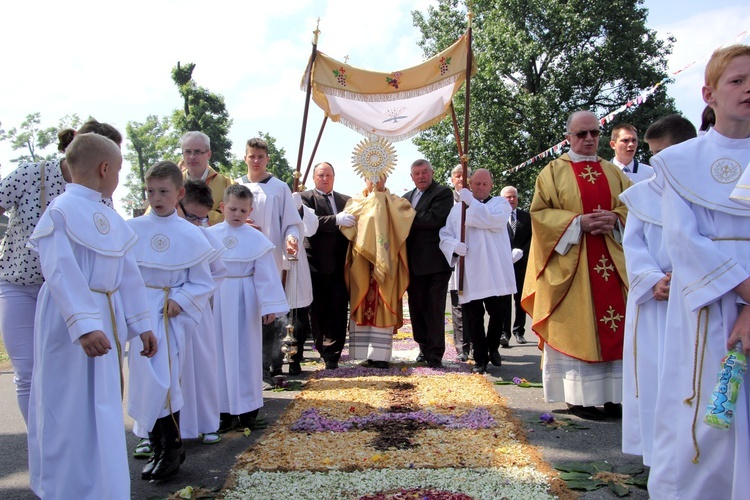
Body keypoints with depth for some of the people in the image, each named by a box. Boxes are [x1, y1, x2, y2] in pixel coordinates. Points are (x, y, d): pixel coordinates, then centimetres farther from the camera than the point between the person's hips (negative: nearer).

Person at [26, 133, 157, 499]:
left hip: (106, 318, 8)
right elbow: (61, 274, -23)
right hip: (69, 321, -8)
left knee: (102, 410, 16)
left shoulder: (109, 216, 10)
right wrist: (83, 326, -32)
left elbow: (127, 273, 12)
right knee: (73, 413, 1)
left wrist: (140, 325, 13)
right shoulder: (62, 211, -13)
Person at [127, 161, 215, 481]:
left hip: (169, 315, -2)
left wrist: (180, 301, -13)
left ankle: (171, 448, 11)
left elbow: (203, 283, 1)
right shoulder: (132, 229, 3)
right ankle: (158, 446, 23)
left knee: (163, 379, -7)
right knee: (144, 379, 6)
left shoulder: (190, 235, -2)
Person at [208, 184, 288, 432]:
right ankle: (225, 409, 19)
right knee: (220, 353, 7)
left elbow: (266, 276, -5)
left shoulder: (257, 239, -5)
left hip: (244, 300, -2)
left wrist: (270, 306, -8)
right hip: (216, 300, 2)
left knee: (245, 353, 5)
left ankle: (247, 409, 19)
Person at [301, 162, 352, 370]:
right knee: (318, 310, 6)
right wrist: (336, 220, -25)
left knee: (338, 310, -1)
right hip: (317, 264, -3)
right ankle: (325, 348, 21)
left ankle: (331, 353, 5)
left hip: (339, 264, 3)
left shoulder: (346, 200, 16)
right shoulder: (306, 197, 2)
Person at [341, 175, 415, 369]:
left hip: (385, 261, 0)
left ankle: (379, 353, -4)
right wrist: (372, 197, -4)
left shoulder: (392, 202, 13)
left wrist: (382, 193, -8)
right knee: (362, 303, 0)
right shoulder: (356, 201, 13)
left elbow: (406, 211, -9)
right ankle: (363, 351, 6)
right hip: (361, 260, 1)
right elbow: (347, 217, -9)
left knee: (382, 305, -5)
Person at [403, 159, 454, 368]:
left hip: (435, 262, -6)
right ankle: (425, 347, 23)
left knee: (435, 309, -2)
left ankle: (435, 353, 6)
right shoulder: (406, 197, 19)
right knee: (417, 307, 11)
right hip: (413, 262, 6)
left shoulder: (443, 193, -3)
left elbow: (435, 218, -17)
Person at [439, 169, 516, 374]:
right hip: (469, 274, 1)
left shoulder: (500, 203, 9)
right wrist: (454, 245, -11)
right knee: (473, 317, 2)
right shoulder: (457, 208, 16)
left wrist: (471, 203, -14)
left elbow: (495, 220, -14)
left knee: (499, 311, 2)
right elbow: (445, 235, 10)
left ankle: (492, 347, 29)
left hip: (495, 272, -1)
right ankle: (480, 358, 16)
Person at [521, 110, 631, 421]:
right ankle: (578, 396, 5)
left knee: (614, 326, 2)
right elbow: (539, 212, -3)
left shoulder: (613, 172, 16)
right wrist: (578, 222, -15)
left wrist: (614, 219, -9)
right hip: (570, 262, -4)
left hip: (611, 260, 4)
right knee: (576, 328, -3)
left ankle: (613, 395, 10)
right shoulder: (554, 171, 5)